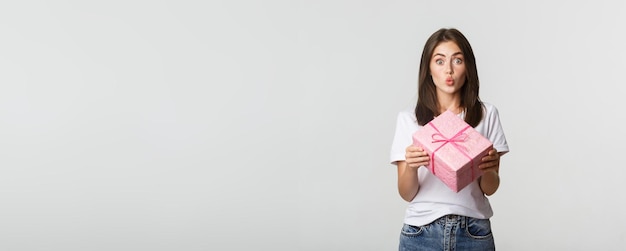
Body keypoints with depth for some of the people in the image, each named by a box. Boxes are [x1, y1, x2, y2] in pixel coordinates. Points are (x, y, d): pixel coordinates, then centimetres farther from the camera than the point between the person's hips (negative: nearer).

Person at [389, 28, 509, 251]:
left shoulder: (486, 114, -1)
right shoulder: (408, 119, -1)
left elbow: (490, 189, 1)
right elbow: (406, 194, -2)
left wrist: (489, 169, -19)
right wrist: (411, 167, -22)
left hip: (474, 232, 0)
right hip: (421, 232, 0)